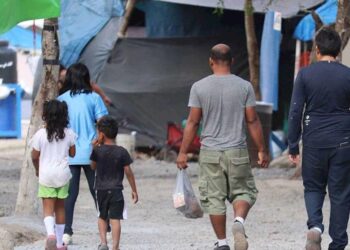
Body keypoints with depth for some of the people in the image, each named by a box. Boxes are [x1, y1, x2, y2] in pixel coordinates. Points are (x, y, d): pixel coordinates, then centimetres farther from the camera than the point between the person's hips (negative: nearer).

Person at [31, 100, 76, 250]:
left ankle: (51, 233, -30)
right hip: (63, 174, 2)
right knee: (60, 207, 14)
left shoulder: (40, 134, -10)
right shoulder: (68, 133, -3)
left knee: (48, 208, -2)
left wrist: (37, 169, 16)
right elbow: (72, 153, 7)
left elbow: (34, 156, -3)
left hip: (46, 174, -2)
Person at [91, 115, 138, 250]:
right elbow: (128, 172, -3)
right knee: (115, 219, -2)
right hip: (116, 190, -1)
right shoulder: (122, 152, -6)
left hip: (101, 189, 1)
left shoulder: (97, 150, -5)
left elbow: (93, 167, 12)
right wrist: (134, 190, 6)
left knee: (102, 217, 16)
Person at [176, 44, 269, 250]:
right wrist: (262, 150, 7)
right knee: (243, 192, 11)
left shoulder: (199, 87, -2)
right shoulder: (244, 86, -2)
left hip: (210, 153, 0)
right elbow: (252, 121, -1)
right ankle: (239, 220, -18)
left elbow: (193, 122, -2)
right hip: (237, 152, 0)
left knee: (214, 198, 7)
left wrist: (183, 152, 4)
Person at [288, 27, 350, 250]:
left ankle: (315, 225, -11)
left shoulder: (305, 75, -2)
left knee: (313, 188, 15)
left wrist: (293, 147, 4)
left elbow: (295, 112, -2)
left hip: (314, 142, 0)